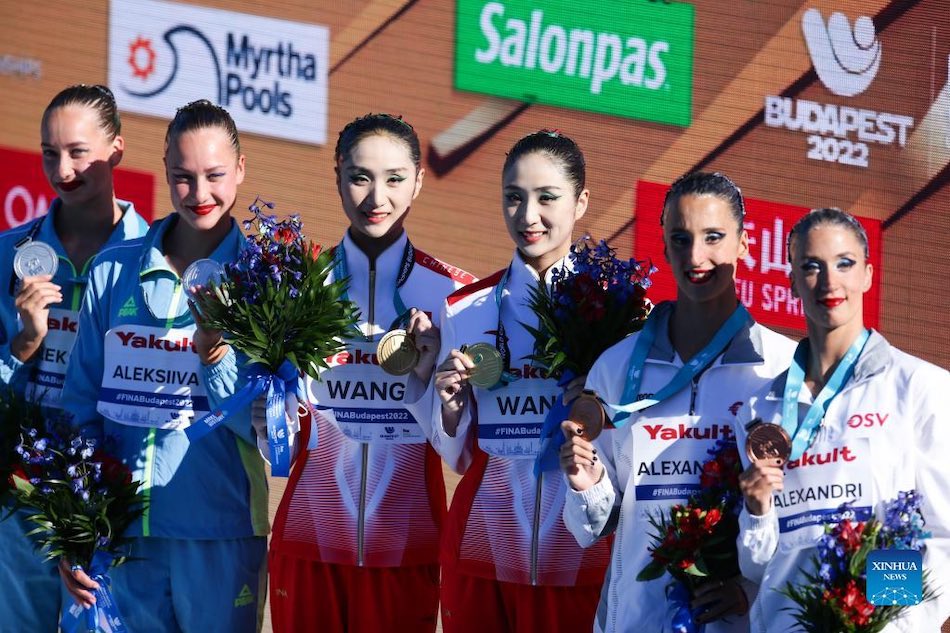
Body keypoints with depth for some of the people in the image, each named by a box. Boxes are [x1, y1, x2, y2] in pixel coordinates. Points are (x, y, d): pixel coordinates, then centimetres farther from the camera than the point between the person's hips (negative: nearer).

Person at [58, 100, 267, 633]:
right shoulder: (113, 271, 6)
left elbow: (265, 427, -4)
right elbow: (82, 407, 10)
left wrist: (213, 349, -20)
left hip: (220, 536, -2)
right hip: (123, 533, 2)